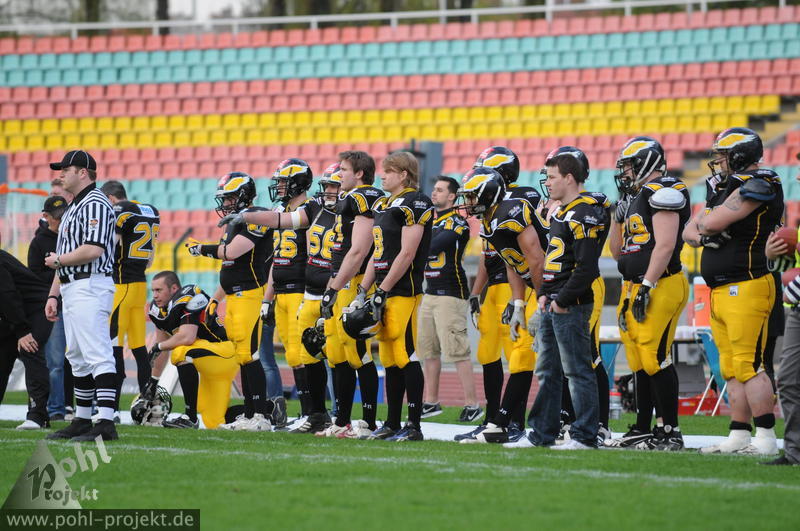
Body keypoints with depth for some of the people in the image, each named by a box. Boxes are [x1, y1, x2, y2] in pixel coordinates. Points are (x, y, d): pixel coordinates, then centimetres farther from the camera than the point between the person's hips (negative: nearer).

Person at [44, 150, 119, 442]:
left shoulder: (94, 204, -11)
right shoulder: (73, 208, 22)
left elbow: (93, 249, -23)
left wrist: (58, 260, -9)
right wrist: (53, 295, 20)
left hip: (90, 288, -11)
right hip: (72, 291, 11)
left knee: (97, 355, -15)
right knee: (78, 358, 14)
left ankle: (106, 423, -20)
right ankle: (82, 421, 20)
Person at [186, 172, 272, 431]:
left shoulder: (255, 220, -12)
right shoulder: (234, 222, 19)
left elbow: (231, 253, -20)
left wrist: (202, 249, -5)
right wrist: (216, 298, 23)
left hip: (250, 293, -10)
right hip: (234, 297, 10)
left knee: (248, 355, -13)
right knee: (240, 356, 9)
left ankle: (261, 417, -12)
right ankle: (249, 415, 13)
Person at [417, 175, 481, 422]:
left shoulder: (457, 222, -12)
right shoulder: (430, 220, 16)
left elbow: (432, 247, -23)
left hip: (450, 295, -9)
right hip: (430, 293, 9)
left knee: (457, 350, -10)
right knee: (428, 350, 12)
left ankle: (472, 405, -7)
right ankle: (431, 401, 21)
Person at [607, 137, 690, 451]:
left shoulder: (663, 193, -11)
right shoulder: (635, 198, 20)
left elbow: (665, 245, -21)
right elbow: (618, 252, 29)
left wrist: (647, 287, -23)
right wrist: (618, 216, 20)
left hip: (660, 286, -10)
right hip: (635, 287, 10)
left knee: (655, 359, -11)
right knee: (640, 363, 12)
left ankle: (670, 433, -7)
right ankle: (642, 429, 18)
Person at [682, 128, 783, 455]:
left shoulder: (758, 187, -12)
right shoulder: (723, 188, 18)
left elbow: (712, 222, -18)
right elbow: (689, 232, 16)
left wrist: (705, 224, 4)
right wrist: (703, 237, -5)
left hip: (746, 289, -10)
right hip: (721, 291, 10)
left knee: (748, 365, -12)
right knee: (732, 368, 10)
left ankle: (765, 438, -11)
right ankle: (739, 436, 14)